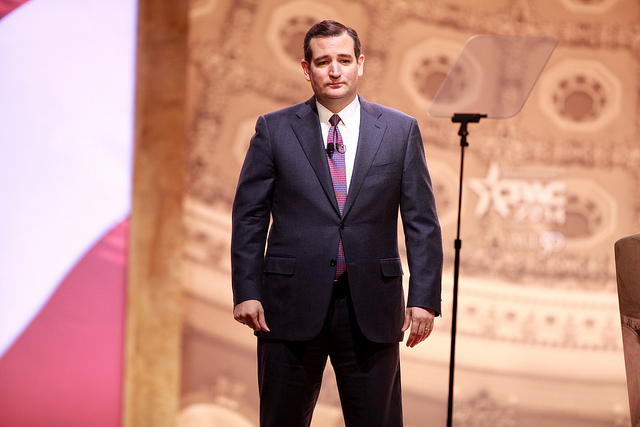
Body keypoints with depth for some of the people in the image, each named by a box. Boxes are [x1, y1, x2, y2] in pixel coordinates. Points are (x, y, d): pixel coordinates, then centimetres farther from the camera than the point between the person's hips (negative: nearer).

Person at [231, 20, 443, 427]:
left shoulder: (400, 130, 6)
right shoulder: (274, 130, 4)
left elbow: (422, 221, 4)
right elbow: (249, 217, 4)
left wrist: (424, 298, -4)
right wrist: (246, 292, -5)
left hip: (370, 308, 0)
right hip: (291, 305, 0)